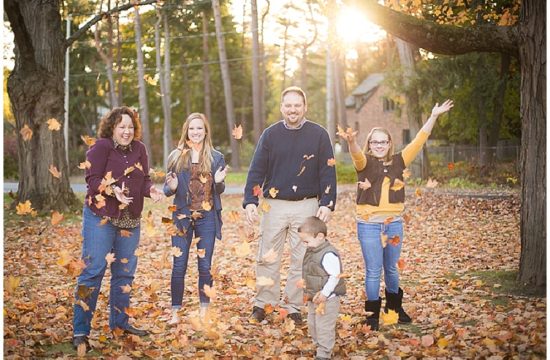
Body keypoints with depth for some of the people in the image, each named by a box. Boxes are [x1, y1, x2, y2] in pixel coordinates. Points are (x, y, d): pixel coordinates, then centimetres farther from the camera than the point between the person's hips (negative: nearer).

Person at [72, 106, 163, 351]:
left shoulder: (139, 149, 8)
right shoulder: (101, 147, -8)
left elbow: (144, 180, 10)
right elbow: (93, 179, -14)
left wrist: (151, 190, -11)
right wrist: (113, 190, -30)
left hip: (130, 219, 6)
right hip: (100, 216, -6)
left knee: (125, 271, 13)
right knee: (94, 269, -8)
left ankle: (119, 321, 26)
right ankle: (80, 330, -4)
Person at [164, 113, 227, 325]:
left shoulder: (216, 157, 4)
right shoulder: (176, 156, 3)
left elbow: (219, 191, 8)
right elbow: (168, 190, 6)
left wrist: (218, 182, -14)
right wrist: (171, 187, -17)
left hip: (207, 217, 0)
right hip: (182, 217, 0)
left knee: (205, 266, 5)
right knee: (179, 266, -1)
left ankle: (204, 311, 17)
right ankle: (175, 312, 8)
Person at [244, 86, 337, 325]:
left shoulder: (319, 135, 1)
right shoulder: (270, 134, 3)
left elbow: (327, 172, 1)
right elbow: (256, 170, 1)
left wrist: (327, 204, -8)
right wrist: (250, 201, -10)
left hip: (307, 206, -1)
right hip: (274, 205, 1)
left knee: (301, 260, 5)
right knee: (267, 258, 4)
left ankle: (293, 307, 16)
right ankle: (263, 304, 16)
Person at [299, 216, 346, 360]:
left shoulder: (328, 254, -24)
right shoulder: (311, 251, 5)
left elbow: (335, 276, -24)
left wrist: (324, 294, -23)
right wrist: (308, 291, 15)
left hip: (327, 298, -10)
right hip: (314, 297, 10)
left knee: (324, 327, -1)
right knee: (312, 324, 19)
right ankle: (319, 346, 35)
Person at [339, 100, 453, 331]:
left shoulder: (398, 162, 7)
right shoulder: (365, 163, -2)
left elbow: (418, 142, 5)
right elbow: (357, 155, -24)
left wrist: (433, 117, 0)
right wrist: (351, 142, -47)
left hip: (394, 224, 3)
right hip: (369, 225, -3)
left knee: (391, 269, 17)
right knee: (373, 271, 1)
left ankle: (395, 307, 34)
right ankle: (372, 314, 13)